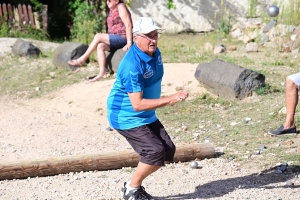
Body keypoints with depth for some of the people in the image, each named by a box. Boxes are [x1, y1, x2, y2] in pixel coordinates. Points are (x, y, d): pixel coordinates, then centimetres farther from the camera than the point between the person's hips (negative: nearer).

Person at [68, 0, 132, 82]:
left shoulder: (120, 7, -11)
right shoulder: (112, 9, 15)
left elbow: (128, 25, -17)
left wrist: (129, 43, -23)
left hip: (123, 38, -8)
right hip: (116, 39, 8)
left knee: (98, 36, -17)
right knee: (100, 46, -15)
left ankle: (82, 59, -10)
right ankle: (102, 73, -22)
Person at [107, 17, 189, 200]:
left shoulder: (154, 53, -1)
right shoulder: (132, 65, -29)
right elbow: (137, 104, -32)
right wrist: (170, 99, -33)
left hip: (147, 116, 9)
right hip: (127, 117, -9)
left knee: (168, 150, 7)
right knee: (155, 151, -19)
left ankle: (136, 184, 19)